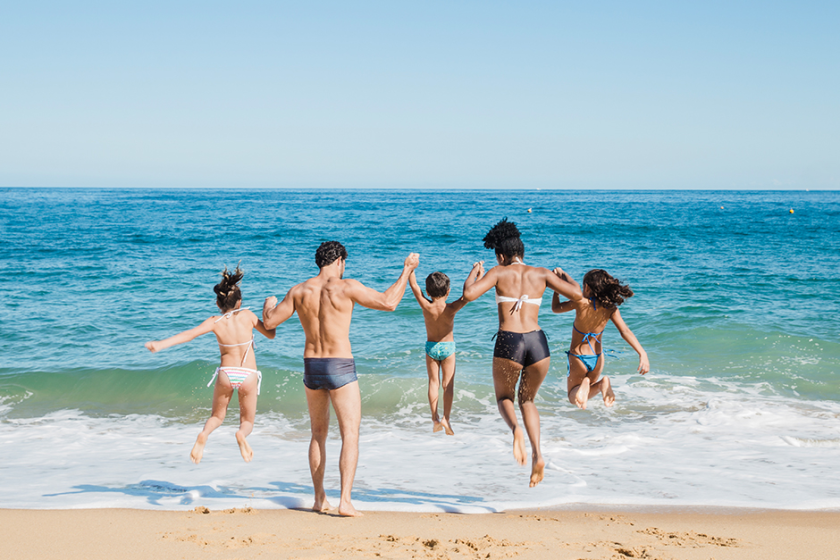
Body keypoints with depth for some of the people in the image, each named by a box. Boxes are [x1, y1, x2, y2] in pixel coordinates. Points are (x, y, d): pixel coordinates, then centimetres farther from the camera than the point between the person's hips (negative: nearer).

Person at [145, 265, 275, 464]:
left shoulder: (215, 322, -8)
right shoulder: (247, 315, -8)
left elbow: (189, 334, -19)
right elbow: (270, 334, 3)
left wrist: (161, 344, -22)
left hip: (226, 373, 1)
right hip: (248, 375, -1)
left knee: (217, 415, 24)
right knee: (247, 422, 15)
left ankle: (203, 434, -11)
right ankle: (241, 434, -23)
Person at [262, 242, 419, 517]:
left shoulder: (299, 291, 3)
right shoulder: (346, 287, -9)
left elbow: (269, 322, 8)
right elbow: (388, 303, -8)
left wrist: (268, 304, 31)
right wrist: (407, 270, 3)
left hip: (311, 367, 5)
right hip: (340, 367, -5)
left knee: (318, 434, 18)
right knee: (350, 434, -2)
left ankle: (319, 499, 21)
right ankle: (345, 501, -13)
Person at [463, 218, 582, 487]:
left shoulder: (499, 272, 4)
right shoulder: (541, 273, 12)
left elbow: (468, 294, -8)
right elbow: (577, 294, 10)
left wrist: (476, 274, 13)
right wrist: (561, 276, 29)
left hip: (508, 344, -2)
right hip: (538, 344, 3)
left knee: (504, 397, 25)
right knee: (527, 399, 27)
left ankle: (516, 430, -11)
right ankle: (537, 454, 5)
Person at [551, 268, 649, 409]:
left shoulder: (581, 303, -22)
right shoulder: (610, 308, -13)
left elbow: (555, 308, -7)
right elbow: (625, 331, -22)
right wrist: (642, 353, -26)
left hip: (577, 358, -3)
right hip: (597, 359, 3)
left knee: (573, 398, 15)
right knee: (586, 394, 27)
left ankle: (584, 385, -22)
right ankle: (602, 383, -9)